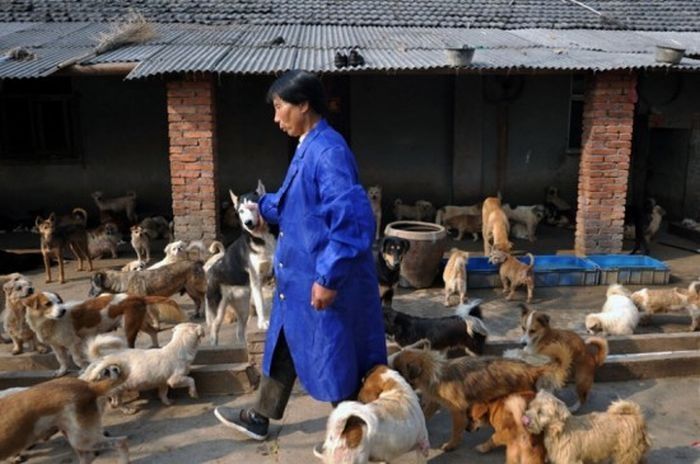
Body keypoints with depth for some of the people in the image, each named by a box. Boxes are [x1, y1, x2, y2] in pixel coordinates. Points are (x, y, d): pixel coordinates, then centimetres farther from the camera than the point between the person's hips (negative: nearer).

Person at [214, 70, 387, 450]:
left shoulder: (328, 151, -23)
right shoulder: (308, 147, 8)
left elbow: (352, 218, -30)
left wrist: (329, 277, -28)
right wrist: (263, 206, 25)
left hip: (324, 279, -10)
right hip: (300, 274, 10)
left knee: (335, 357, 7)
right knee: (285, 345, 22)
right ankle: (259, 418, 41)